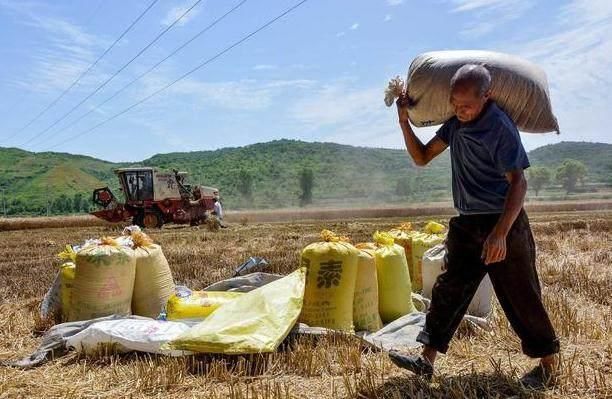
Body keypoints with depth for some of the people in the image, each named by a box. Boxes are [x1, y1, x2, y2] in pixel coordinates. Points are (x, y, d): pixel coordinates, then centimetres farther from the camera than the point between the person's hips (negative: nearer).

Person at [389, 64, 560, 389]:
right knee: (448, 289, 5)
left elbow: (518, 183, -22)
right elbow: (422, 157, 12)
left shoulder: (500, 127, -16)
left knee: (520, 296, 3)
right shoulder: (455, 123, 7)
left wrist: (500, 233, -32)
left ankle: (549, 362, 23)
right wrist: (404, 121, -1)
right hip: (466, 225, 7)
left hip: (503, 224, -7)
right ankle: (426, 360, 10)